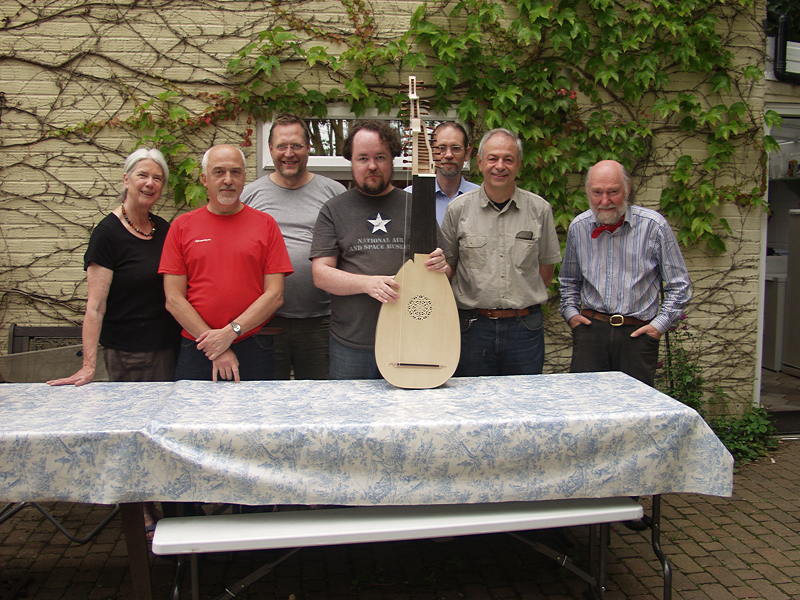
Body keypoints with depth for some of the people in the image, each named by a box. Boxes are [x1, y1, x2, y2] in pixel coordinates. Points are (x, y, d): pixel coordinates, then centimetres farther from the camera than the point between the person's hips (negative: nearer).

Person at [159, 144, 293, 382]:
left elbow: (275, 295, -2)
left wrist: (231, 332, -12)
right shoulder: (182, 226, 4)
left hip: (254, 352, 0)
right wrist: (215, 349, -9)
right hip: (197, 351, 1)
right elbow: (174, 299, -1)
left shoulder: (265, 224, 3)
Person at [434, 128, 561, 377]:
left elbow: (546, 267, 12)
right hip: (473, 328, -1)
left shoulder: (540, 209, 2)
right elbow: (447, 265, 7)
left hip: (525, 328, 1)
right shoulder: (459, 209, 0)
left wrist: (524, 299, 5)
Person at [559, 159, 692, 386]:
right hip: (591, 329, 2)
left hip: (638, 333, -2)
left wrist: (660, 324, -3)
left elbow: (678, 285, 3)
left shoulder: (654, 225, -5)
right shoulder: (578, 227, 5)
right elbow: (568, 280, 22)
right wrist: (570, 312, 10)